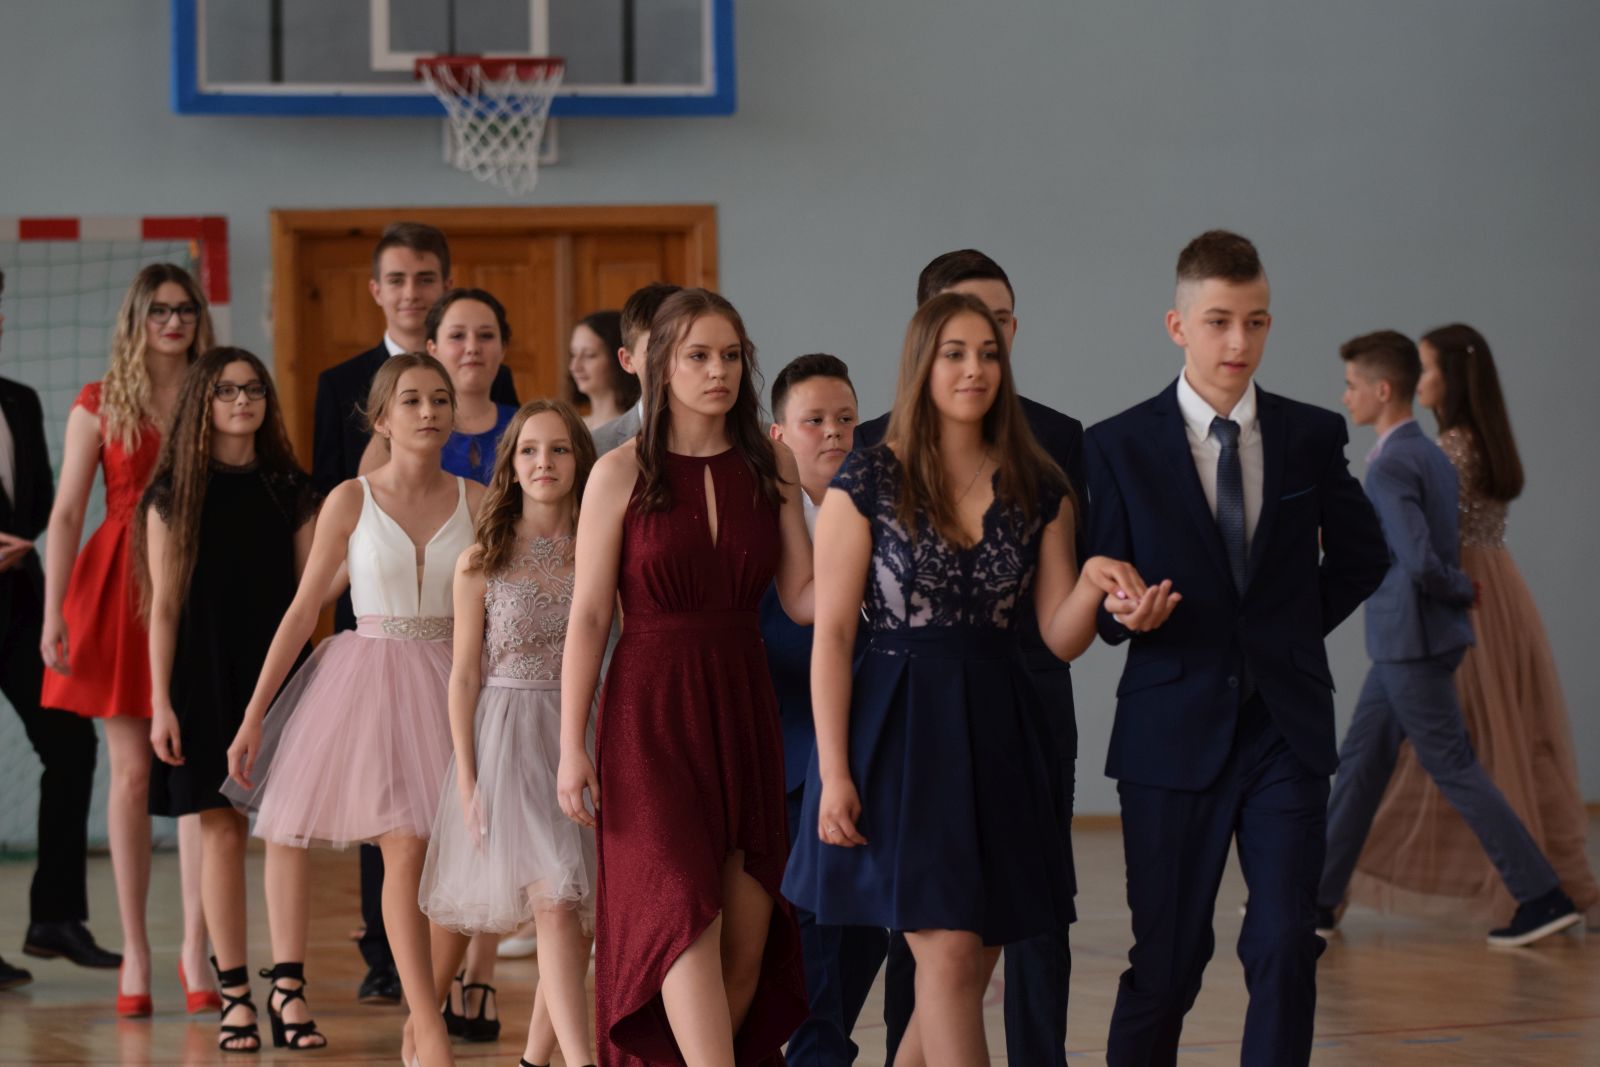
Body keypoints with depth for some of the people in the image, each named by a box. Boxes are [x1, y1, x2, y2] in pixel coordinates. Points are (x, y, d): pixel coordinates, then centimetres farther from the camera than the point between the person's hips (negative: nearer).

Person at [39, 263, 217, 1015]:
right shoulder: (98, 405, 5)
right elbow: (66, 513, 1)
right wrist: (53, 613, -7)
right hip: (119, 587, 0)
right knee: (131, 771, 1)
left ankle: (195, 949, -1)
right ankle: (135, 949, 7)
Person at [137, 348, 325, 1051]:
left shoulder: (290, 489, 9)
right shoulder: (174, 495, 2)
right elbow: (164, 605, 0)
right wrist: (161, 703, -3)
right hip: (205, 677, -2)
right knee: (221, 830, 0)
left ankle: (287, 987, -10)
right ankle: (234, 993, 5)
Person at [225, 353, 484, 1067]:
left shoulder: (478, 502, 3)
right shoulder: (351, 501, 0)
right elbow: (304, 608, 3)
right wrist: (253, 715, 2)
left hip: (451, 683, 2)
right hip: (371, 679, -2)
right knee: (404, 851, -11)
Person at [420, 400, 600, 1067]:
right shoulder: (481, 563, 1)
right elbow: (465, 674, 2)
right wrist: (466, 778, -3)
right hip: (509, 734, -2)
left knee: (579, 909, 2)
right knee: (554, 898, -13)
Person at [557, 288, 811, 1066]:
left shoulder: (769, 466, 6)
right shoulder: (622, 474, -2)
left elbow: (801, 596, 4)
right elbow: (588, 617, -2)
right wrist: (571, 746, -6)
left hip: (743, 709, 4)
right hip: (652, 715, -4)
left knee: (748, 933, 0)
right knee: (684, 911, -16)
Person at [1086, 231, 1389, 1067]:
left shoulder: (1313, 436, 6)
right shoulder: (1119, 447, -1)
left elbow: (1360, 555, 19)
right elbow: (1102, 599, 1)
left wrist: (1293, 631, 9)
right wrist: (1124, 613, -20)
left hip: (1288, 729, 2)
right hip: (1176, 733, -2)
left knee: (1287, 946, -8)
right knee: (1168, 960, 2)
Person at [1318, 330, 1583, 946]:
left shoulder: (1390, 467, -19)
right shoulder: (1431, 456, 11)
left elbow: (1420, 562, -26)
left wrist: (1462, 592, -11)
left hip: (1412, 645, -10)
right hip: (1404, 643, 10)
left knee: (1454, 771, -4)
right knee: (1360, 763, 13)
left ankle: (1543, 898, -3)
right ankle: (1319, 899, 19)